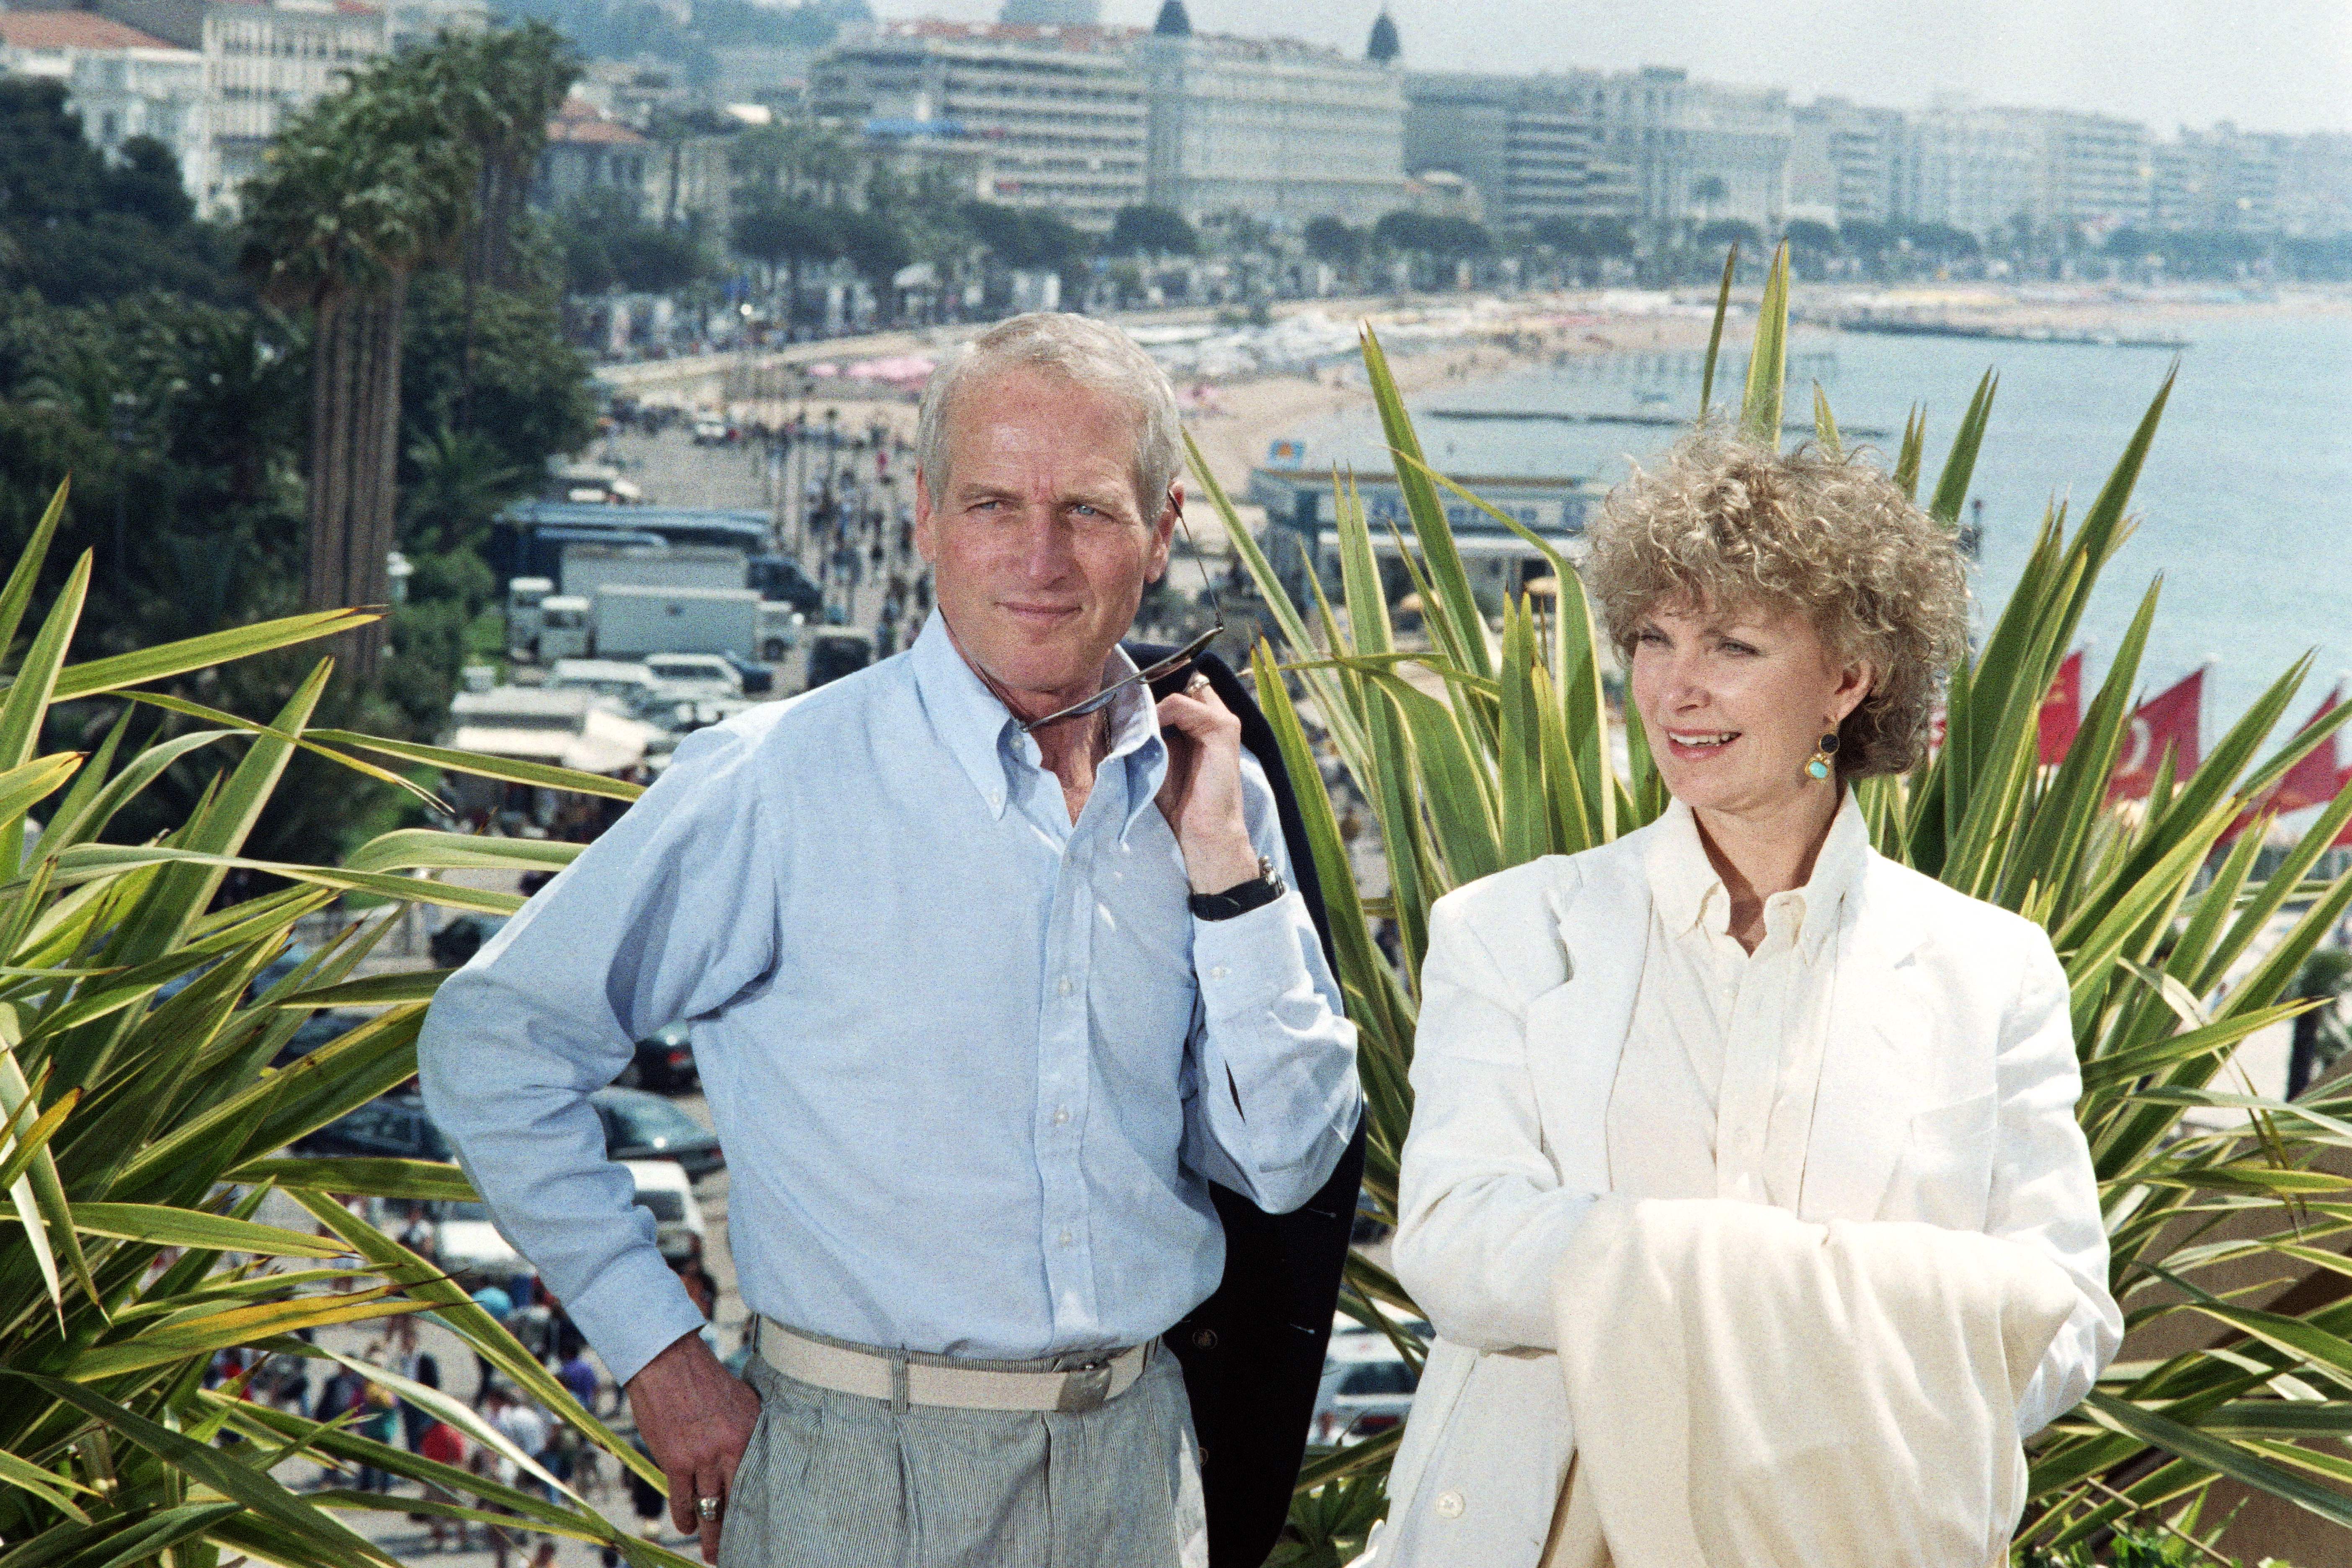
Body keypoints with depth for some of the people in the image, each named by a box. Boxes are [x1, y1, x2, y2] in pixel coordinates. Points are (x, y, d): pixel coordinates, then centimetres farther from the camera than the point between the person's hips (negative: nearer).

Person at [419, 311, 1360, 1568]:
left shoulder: (1211, 795, 3)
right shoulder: (778, 784, -10)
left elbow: (1287, 1166, 1)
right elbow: (492, 1047, -6)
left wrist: (1222, 862, -8)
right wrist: (656, 1353, -7)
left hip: (1138, 1463, 4)